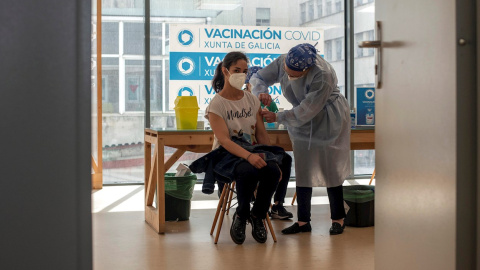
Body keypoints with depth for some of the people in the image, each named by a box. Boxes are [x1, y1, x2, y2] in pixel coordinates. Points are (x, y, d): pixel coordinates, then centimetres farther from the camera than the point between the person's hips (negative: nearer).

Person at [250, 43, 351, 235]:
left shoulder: (322, 75, -32)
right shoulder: (282, 62, -12)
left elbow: (306, 111, -29)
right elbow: (258, 77, 0)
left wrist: (277, 117, -24)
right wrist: (261, 92, -23)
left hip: (327, 123, -6)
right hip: (303, 124, 6)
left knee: (330, 169, -2)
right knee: (302, 171, 3)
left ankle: (338, 219, 11)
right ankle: (303, 221, 8)